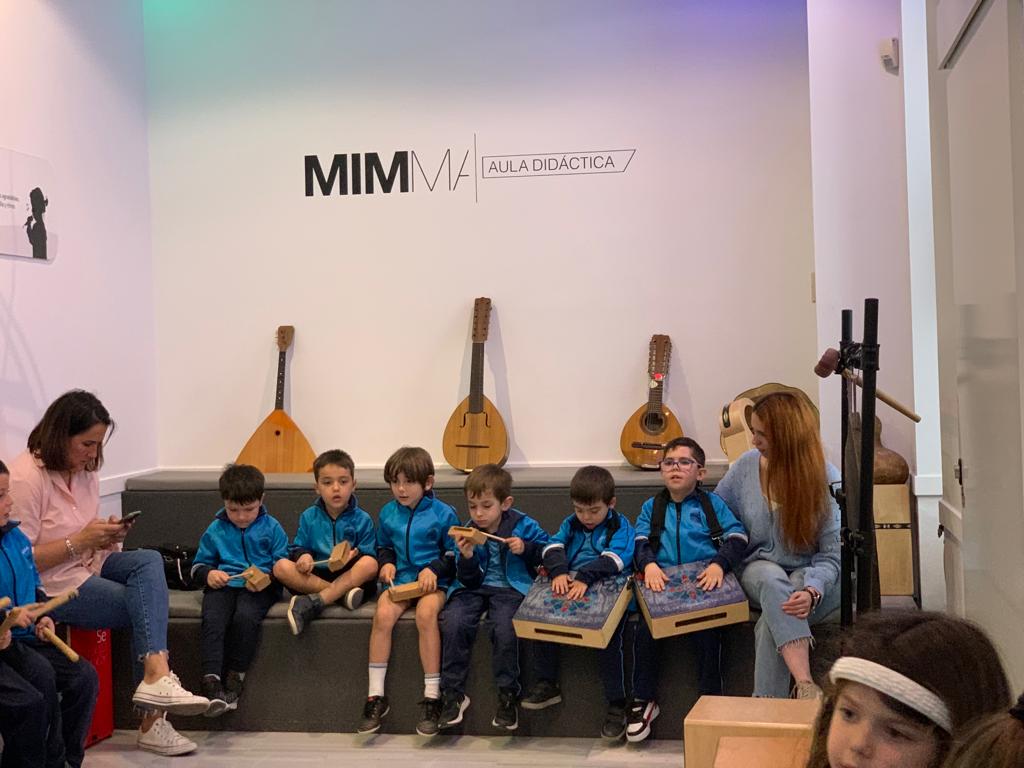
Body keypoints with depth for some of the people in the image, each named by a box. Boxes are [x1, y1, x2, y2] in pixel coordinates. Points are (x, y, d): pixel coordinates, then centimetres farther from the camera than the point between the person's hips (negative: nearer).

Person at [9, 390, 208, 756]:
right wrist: (80, 540, -22)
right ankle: (153, 719, -15)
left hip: (89, 565, 8)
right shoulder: (25, 478, -16)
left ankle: (156, 677, -28)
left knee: (150, 560, -20)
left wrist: (106, 535, -4)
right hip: (53, 585, -7)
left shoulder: (86, 471, 8)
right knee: (149, 606, -18)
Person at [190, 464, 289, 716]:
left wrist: (268, 578, -14)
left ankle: (234, 680, -20)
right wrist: (208, 574, -3)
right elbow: (198, 565, 20)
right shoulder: (216, 530, 16)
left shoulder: (272, 528, 10)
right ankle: (212, 683, -36)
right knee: (212, 619, -31)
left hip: (259, 589, -2)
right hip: (222, 585, 2)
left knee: (245, 617, -34)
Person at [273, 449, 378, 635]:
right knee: (281, 566, -23)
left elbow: (370, 557, -3)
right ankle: (343, 594, -30)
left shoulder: (362, 520, 2)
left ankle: (313, 603, -38)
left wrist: (354, 556, -24)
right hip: (314, 578, 2)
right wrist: (303, 556, -15)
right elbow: (297, 548, 8)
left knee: (370, 564, -32)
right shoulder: (309, 517, 9)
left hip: (351, 577, -2)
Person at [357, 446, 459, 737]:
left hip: (432, 582, -3)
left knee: (426, 614, -35)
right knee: (383, 615, -27)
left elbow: (454, 555, 4)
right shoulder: (387, 513, 12)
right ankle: (376, 696, -20)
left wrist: (434, 569, -13)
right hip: (399, 579, 4)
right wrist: (386, 562, 3)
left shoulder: (443, 514, 0)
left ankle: (432, 696, -27)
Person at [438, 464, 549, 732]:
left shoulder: (523, 526, -1)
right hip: (475, 588, 3)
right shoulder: (468, 532, 4)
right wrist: (466, 557, -18)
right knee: (452, 623, -26)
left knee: (505, 629, -31)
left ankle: (508, 696, -11)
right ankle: (453, 694, -12)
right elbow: (471, 581, 2)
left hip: (510, 588, -2)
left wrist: (525, 548, -13)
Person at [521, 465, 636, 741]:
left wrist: (585, 578, -33)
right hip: (568, 588, 5)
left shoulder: (620, 527, 0)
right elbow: (553, 547, -1)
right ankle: (547, 684, -1)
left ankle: (617, 704, -15)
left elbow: (613, 559, -18)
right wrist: (559, 572, -24)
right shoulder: (570, 524, 15)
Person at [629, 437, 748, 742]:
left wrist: (719, 564, -20)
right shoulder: (651, 507, 17)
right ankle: (643, 701, 0)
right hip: (662, 583, 2)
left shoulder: (712, 503, 10)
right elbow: (641, 542, 4)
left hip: (703, 582, -2)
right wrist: (648, 564, -17)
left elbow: (737, 538, -1)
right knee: (644, 631, -19)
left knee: (708, 633, -25)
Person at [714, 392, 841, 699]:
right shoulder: (747, 466, -1)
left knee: (772, 623, -35)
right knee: (773, 580, -37)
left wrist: (812, 592, -33)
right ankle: (805, 685, -50)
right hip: (758, 570, 2)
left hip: (812, 577, -2)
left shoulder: (827, 479, -10)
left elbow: (832, 555, -13)